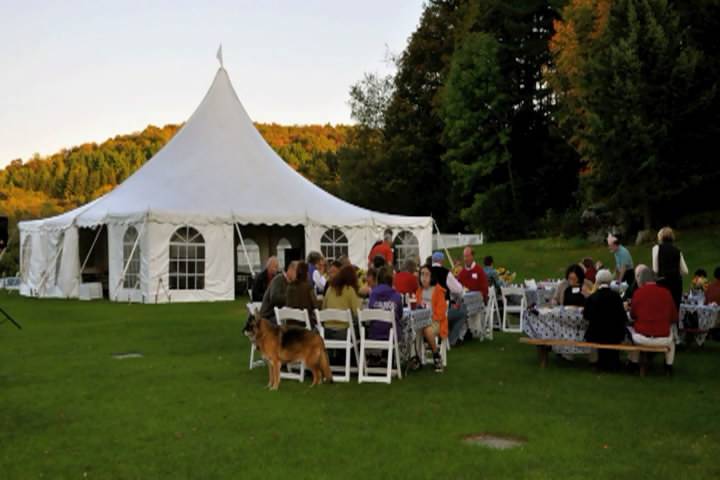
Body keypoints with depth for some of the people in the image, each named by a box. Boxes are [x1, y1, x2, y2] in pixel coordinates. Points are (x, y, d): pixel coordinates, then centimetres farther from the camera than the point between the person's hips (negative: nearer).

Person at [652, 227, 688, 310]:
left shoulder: (657, 248, -1)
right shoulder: (677, 250, 10)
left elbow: (656, 269, -6)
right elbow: (685, 271, 8)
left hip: (663, 282, -4)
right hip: (677, 282, 4)